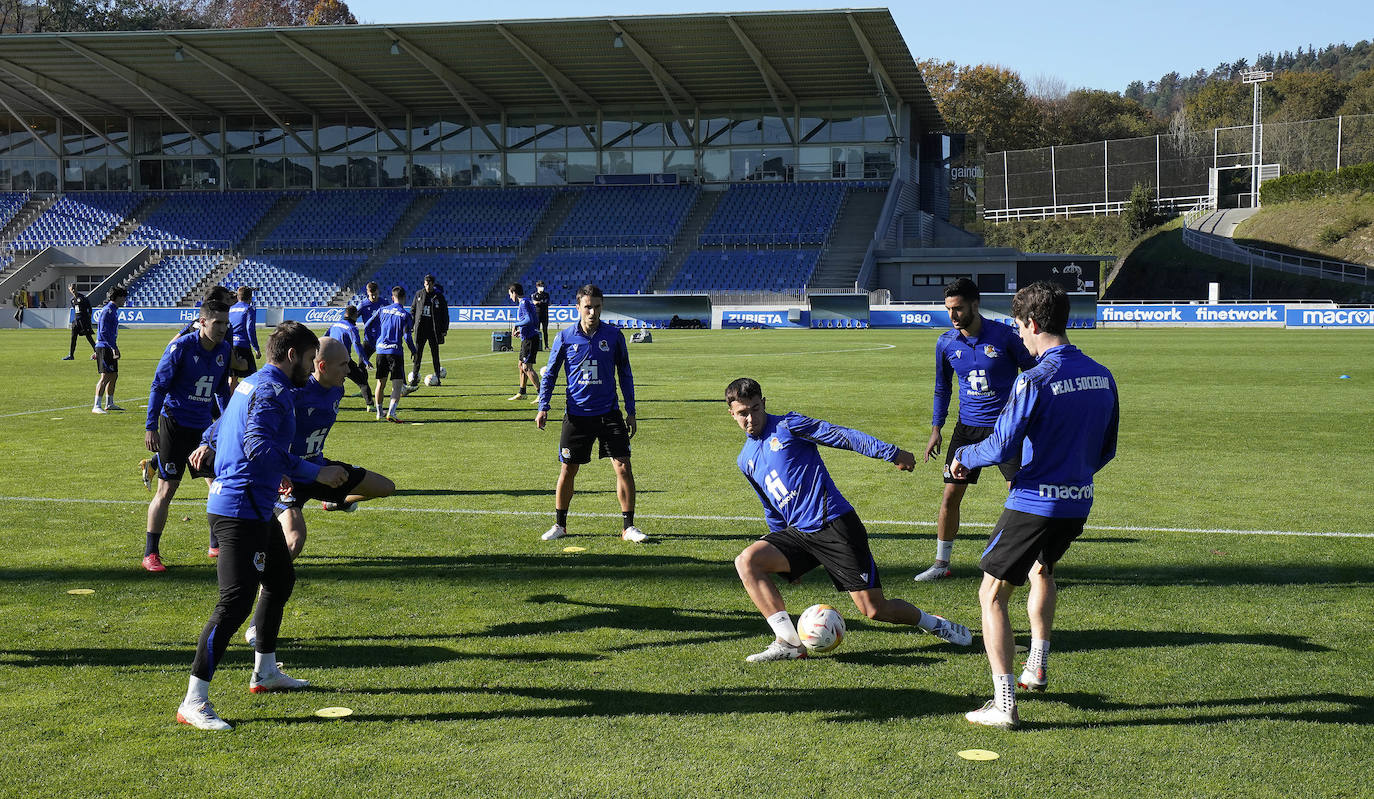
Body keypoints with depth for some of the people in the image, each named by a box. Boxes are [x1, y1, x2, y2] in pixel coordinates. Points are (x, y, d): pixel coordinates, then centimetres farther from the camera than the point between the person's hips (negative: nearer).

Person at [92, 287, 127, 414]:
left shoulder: (113, 310, 17)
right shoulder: (108, 310, -14)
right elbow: (103, 332, -22)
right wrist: (114, 347, -24)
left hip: (110, 348, 10)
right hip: (104, 347, -10)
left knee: (114, 375, 16)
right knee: (105, 376, -14)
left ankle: (109, 404, 27)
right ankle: (96, 406, -16)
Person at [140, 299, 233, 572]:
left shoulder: (224, 350, 4)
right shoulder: (180, 348, -13)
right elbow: (158, 386, -10)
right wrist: (151, 427, -13)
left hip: (204, 427, 6)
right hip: (175, 424, -6)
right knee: (167, 489, -4)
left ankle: (216, 546, 23)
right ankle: (150, 554, 4)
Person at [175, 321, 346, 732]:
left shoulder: (249, 384, 17)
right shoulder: (271, 391, -14)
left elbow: (220, 436, 28)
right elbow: (259, 446, -29)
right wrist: (314, 473, -26)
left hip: (254, 508, 11)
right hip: (241, 509, -11)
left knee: (281, 578, 24)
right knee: (235, 602, -13)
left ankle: (265, 673, 37)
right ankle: (194, 702, -12)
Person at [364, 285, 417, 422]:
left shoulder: (382, 310, 8)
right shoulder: (405, 315, -5)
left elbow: (368, 326, 8)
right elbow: (407, 336, -9)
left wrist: (373, 342, 23)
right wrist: (414, 350, 7)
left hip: (381, 351, 5)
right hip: (395, 352, -5)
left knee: (380, 383, 16)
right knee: (397, 384, -5)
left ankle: (379, 413, 24)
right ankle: (391, 412, -21)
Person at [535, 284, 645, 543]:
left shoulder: (614, 335, 0)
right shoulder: (565, 337, 0)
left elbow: (625, 374, 9)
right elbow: (550, 373, 9)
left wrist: (630, 411, 7)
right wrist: (543, 407, 0)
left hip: (609, 413, 0)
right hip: (576, 414, 0)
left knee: (623, 466, -8)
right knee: (567, 470, 5)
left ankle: (628, 526, 2)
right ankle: (559, 524, 22)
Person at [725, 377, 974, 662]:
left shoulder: (788, 425, -1)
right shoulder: (745, 460, 16)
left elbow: (843, 436, -6)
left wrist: (891, 452, -14)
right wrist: (785, 557, 28)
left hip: (835, 524, -6)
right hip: (798, 533, 6)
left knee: (875, 609, -9)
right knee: (746, 560, -19)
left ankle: (933, 623, 20)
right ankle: (789, 642, -20)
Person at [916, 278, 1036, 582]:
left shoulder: (1004, 336, -11)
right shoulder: (945, 343, 0)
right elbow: (942, 388, 14)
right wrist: (936, 428, 10)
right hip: (967, 428, 3)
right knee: (950, 495, 1)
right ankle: (941, 563, 15)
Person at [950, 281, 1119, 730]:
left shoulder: (1036, 381, -19)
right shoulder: (1101, 377, 4)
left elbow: (1001, 448, -20)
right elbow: (1107, 449, 13)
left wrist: (962, 456, -1)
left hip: (1033, 503, -7)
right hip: (1079, 504, 7)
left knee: (992, 595, 3)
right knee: (1042, 568, 35)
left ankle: (1004, 704, -4)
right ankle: (1037, 667, 35)